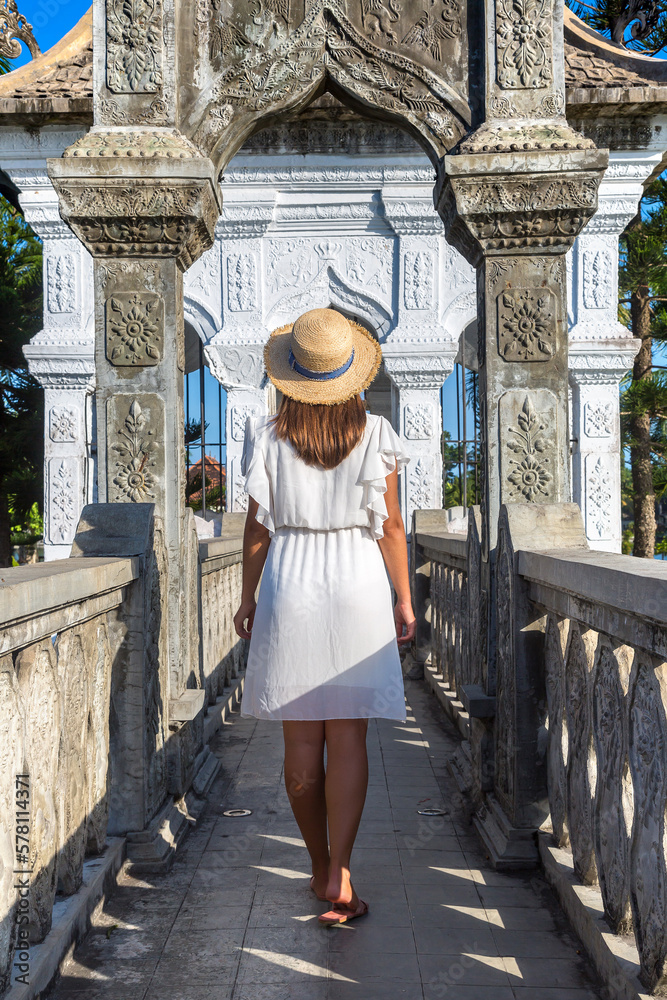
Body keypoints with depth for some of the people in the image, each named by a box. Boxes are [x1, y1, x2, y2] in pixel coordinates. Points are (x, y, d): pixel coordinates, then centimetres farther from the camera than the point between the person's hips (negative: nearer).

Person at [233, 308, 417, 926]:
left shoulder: (267, 436, -2)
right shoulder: (375, 435, -2)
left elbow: (258, 526, 1)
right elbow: (391, 527, 0)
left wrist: (247, 598, 11)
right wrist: (404, 599, 9)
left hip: (290, 587, 1)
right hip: (358, 588, 0)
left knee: (302, 743, 10)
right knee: (348, 739, 3)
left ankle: (320, 868, 22)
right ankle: (339, 873, -4)